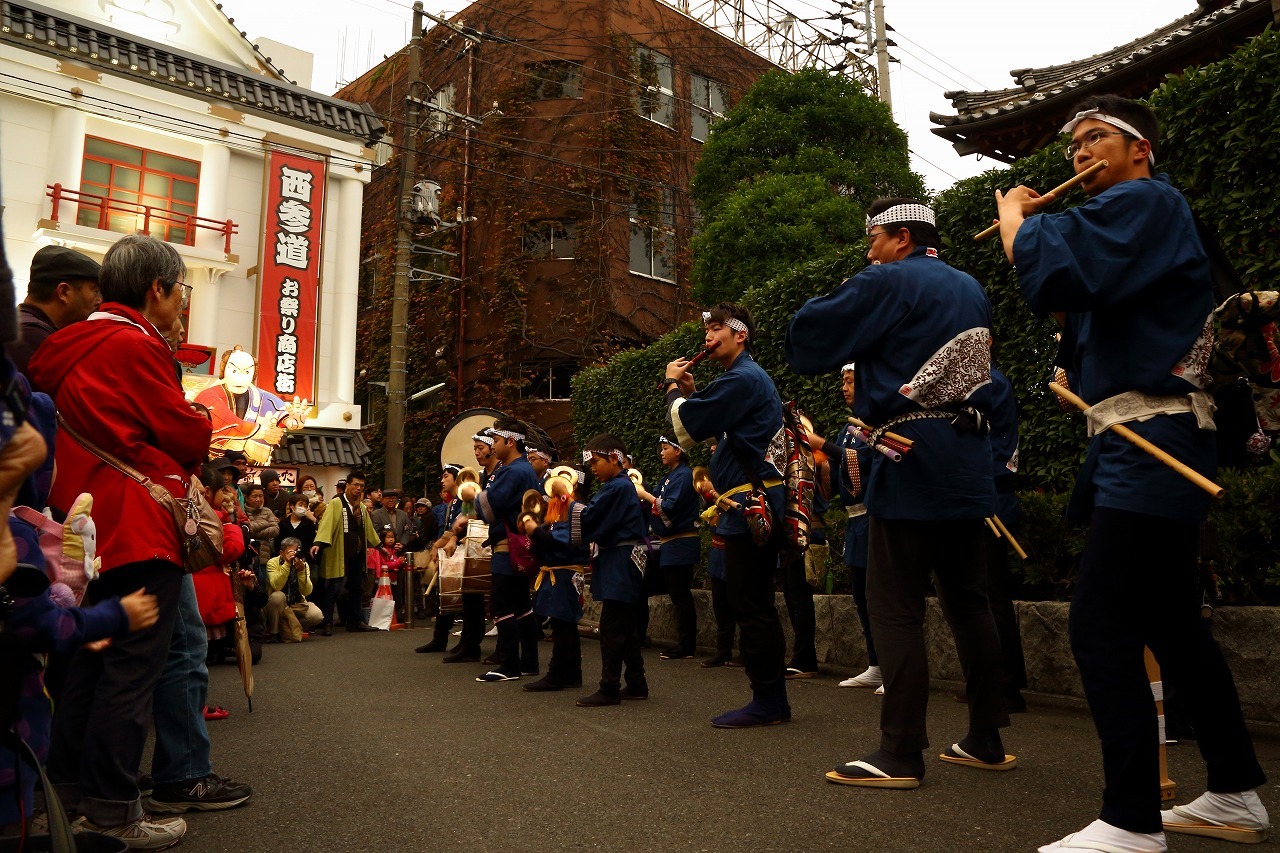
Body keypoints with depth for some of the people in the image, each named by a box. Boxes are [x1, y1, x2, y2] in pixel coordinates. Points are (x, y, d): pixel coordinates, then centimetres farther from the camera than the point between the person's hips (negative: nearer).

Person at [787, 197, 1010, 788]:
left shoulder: (885, 283, -7)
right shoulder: (971, 289, 16)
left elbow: (803, 342, -8)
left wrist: (844, 295, 9)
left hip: (911, 462, -8)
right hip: (968, 461, 8)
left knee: (895, 607, -4)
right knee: (967, 601, 13)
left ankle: (901, 754, -2)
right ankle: (986, 740, 21)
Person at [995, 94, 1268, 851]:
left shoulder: (1143, 201, -7)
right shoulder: (1140, 217, 24)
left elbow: (1050, 271, -23)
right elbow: (1076, 301, 21)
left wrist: (1014, 210, -4)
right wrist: (1034, 221, 9)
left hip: (1151, 443, -11)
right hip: (1146, 445, 11)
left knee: (1100, 627, -13)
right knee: (1174, 624, 15)